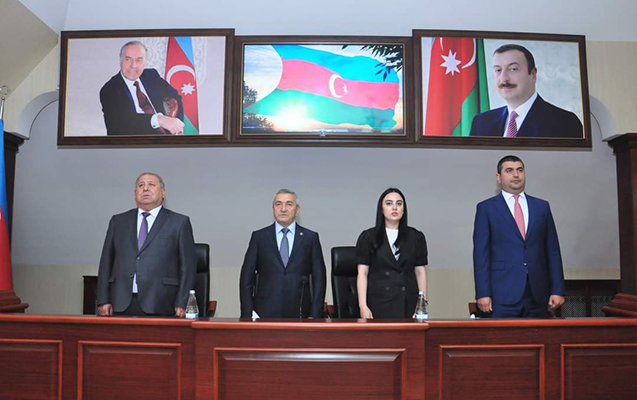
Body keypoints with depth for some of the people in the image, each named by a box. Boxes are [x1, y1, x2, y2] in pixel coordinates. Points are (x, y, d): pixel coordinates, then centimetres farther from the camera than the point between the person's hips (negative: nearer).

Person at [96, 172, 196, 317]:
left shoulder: (179, 222, 5)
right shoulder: (118, 221, 16)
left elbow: (188, 265, 1)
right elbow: (106, 261, 14)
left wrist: (181, 304, -6)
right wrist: (103, 300, 6)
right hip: (121, 304, 3)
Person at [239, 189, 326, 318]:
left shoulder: (310, 238, 6)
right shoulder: (259, 236, 6)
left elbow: (319, 279, 4)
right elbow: (246, 279, 6)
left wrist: (315, 316, -2)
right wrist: (247, 314, -1)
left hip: (299, 313, 0)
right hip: (265, 313, 0)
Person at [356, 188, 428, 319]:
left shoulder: (416, 237, 8)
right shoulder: (368, 237, 2)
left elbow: (420, 272, 7)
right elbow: (362, 273, -2)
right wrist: (363, 306, -10)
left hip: (408, 304, 2)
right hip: (379, 303, -1)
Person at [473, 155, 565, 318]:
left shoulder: (542, 206, 12)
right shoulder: (486, 208, 3)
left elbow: (553, 251, 11)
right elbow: (481, 253, -2)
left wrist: (558, 290, 4)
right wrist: (483, 293, -9)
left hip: (538, 295, 3)